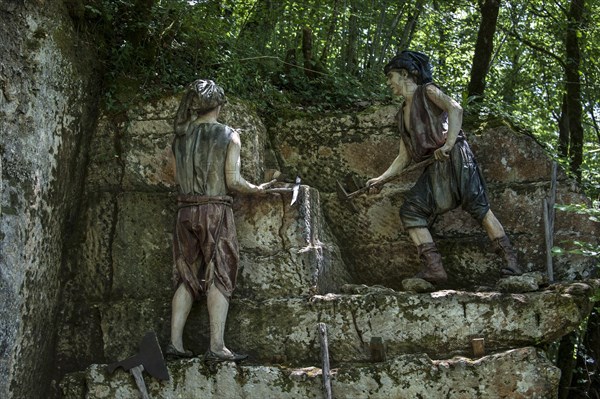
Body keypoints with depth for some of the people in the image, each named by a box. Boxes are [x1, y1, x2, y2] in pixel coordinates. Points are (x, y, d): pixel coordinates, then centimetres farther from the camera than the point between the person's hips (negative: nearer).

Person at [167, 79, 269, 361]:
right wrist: (257, 190, 9)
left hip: (186, 210, 5)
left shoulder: (181, 136, 9)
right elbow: (233, 181, -8)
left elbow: (178, 177, 12)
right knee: (219, 277, -2)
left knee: (187, 278, 10)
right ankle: (216, 347, -6)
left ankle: (175, 342, 7)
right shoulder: (228, 136, -4)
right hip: (216, 210, -5)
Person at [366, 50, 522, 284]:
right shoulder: (402, 114, 25)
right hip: (434, 169, 8)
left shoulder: (427, 91, 5)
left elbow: (455, 109, -14)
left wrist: (448, 144, -25)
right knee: (411, 210, -7)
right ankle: (434, 267, -16)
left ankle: (511, 262, -14)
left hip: (454, 157, -7)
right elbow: (404, 156, 24)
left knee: (478, 206, -15)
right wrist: (381, 179, 16)